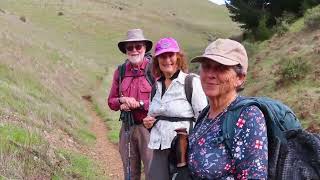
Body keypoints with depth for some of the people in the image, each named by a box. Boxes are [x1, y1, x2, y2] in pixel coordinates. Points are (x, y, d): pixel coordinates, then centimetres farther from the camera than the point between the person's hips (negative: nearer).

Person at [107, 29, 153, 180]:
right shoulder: (120, 72, 9)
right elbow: (111, 102, 12)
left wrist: (138, 104, -14)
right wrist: (122, 100, -8)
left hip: (148, 127, -5)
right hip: (126, 128, 5)